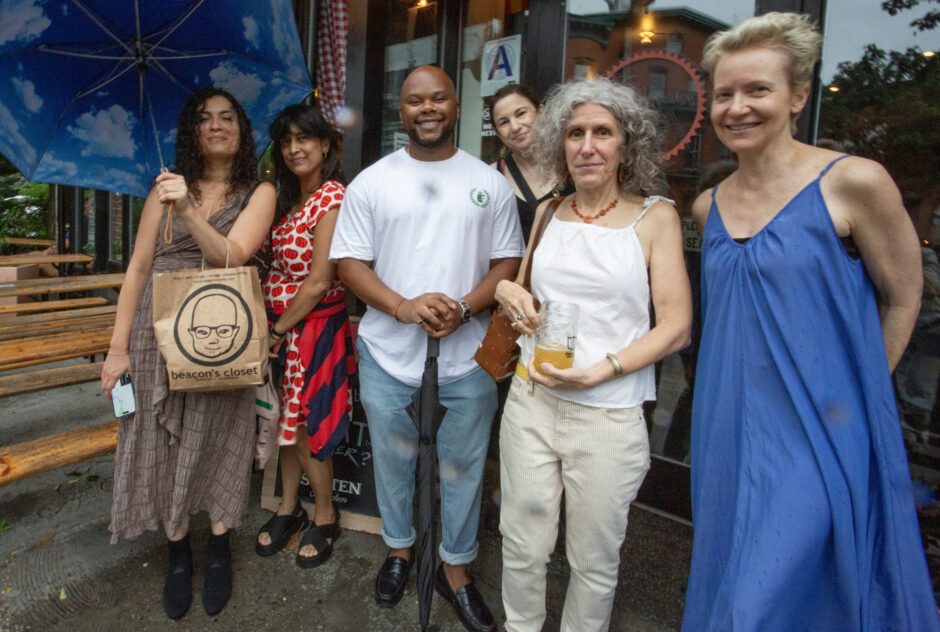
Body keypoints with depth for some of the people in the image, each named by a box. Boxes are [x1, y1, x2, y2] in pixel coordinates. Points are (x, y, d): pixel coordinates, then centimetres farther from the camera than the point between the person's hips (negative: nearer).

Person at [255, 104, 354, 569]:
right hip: (278, 323, 7)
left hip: (314, 324, -7)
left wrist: (279, 329, -9)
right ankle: (288, 508, 34)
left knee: (304, 425, 3)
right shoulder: (289, 198, 13)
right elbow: (280, 266, 11)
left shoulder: (333, 198, -15)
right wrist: (273, 328, 0)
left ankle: (325, 518, 24)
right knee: (287, 421, 16)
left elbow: (319, 282, -18)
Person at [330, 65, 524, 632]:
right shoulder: (371, 182, 2)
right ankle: (399, 549, 43)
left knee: (463, 469, 12)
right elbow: (351, 264, -1)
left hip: (467, 357, 0)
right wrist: (404, 306, -18)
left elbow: (508, 263, 2)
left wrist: (463, 308, -17)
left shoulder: (491, 183, 3)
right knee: (393, 461, 17)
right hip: (388, 355, 1)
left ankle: (456, 567, 34)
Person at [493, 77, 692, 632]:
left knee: (595, 562, 11)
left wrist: (597, 371, -18)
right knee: (523, 545, 13)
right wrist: (508, 291, 0)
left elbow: (676, 327, -6)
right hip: (531, 402, 3)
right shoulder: (549, 212, 9)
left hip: (610, 415, -3)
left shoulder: (656, 216, -2)